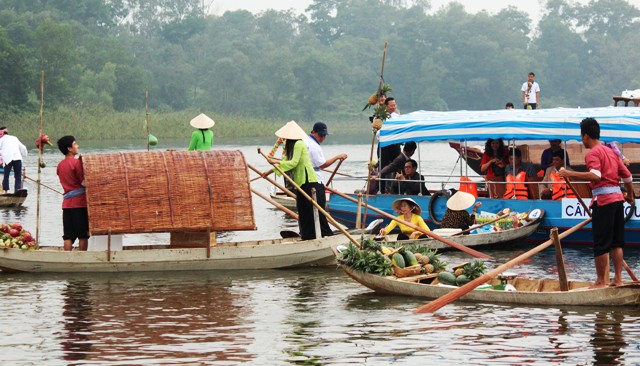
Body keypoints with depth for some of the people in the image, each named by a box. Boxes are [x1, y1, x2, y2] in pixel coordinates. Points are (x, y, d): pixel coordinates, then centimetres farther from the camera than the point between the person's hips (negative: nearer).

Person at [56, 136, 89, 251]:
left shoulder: (60, 165, 12)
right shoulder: (77, 162, -9)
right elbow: (84, 182, -12)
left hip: (67, 203, 6)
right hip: (80, 202, -6)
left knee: (68, 236, 3)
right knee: (83, 235, -1)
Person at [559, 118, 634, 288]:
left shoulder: (593, 153, -8)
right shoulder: (611, 152, 16)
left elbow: (596, 175, -26)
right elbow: (628, 176, 20)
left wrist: (570, 174, -26)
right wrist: (630, 195, 35)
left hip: (603, 200, -8)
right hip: (617, 197, 8)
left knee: (601, 243, -2)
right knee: (616, 242, 13)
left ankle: (600, 282, 1)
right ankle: (618, 279, 13)